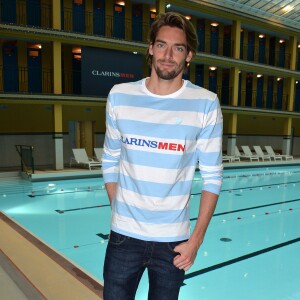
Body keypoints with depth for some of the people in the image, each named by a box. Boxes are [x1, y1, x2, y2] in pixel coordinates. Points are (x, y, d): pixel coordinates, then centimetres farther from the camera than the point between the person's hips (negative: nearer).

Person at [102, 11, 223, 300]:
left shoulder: (205, 104, -8)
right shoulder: (119, 96, -3)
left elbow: (212, 176, -5)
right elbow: (110, 161, 6)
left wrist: (196, 239, -6)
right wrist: (120, 211, 3)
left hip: (173, 240, -1)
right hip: (124, 235, 1)